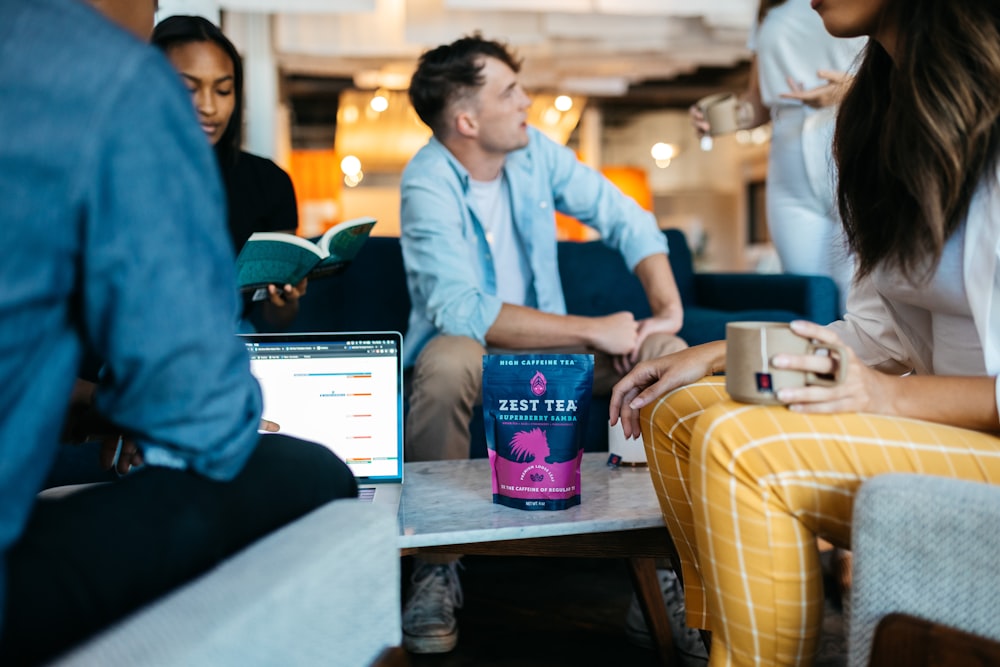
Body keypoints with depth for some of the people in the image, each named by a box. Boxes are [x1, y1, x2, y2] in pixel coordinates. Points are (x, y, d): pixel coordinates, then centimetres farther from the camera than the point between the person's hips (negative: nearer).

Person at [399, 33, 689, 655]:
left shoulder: (535, 151, -3)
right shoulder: (428, 185, -20)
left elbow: (628, 220, 0)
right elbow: (463, 312, -32)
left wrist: (669, 311, -16)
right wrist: (593, 330, -31)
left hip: (543, 343, 6)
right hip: (466, 346, -5)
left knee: (668, 353, -13)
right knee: (449, 362, -40)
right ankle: (437, 567, -25)